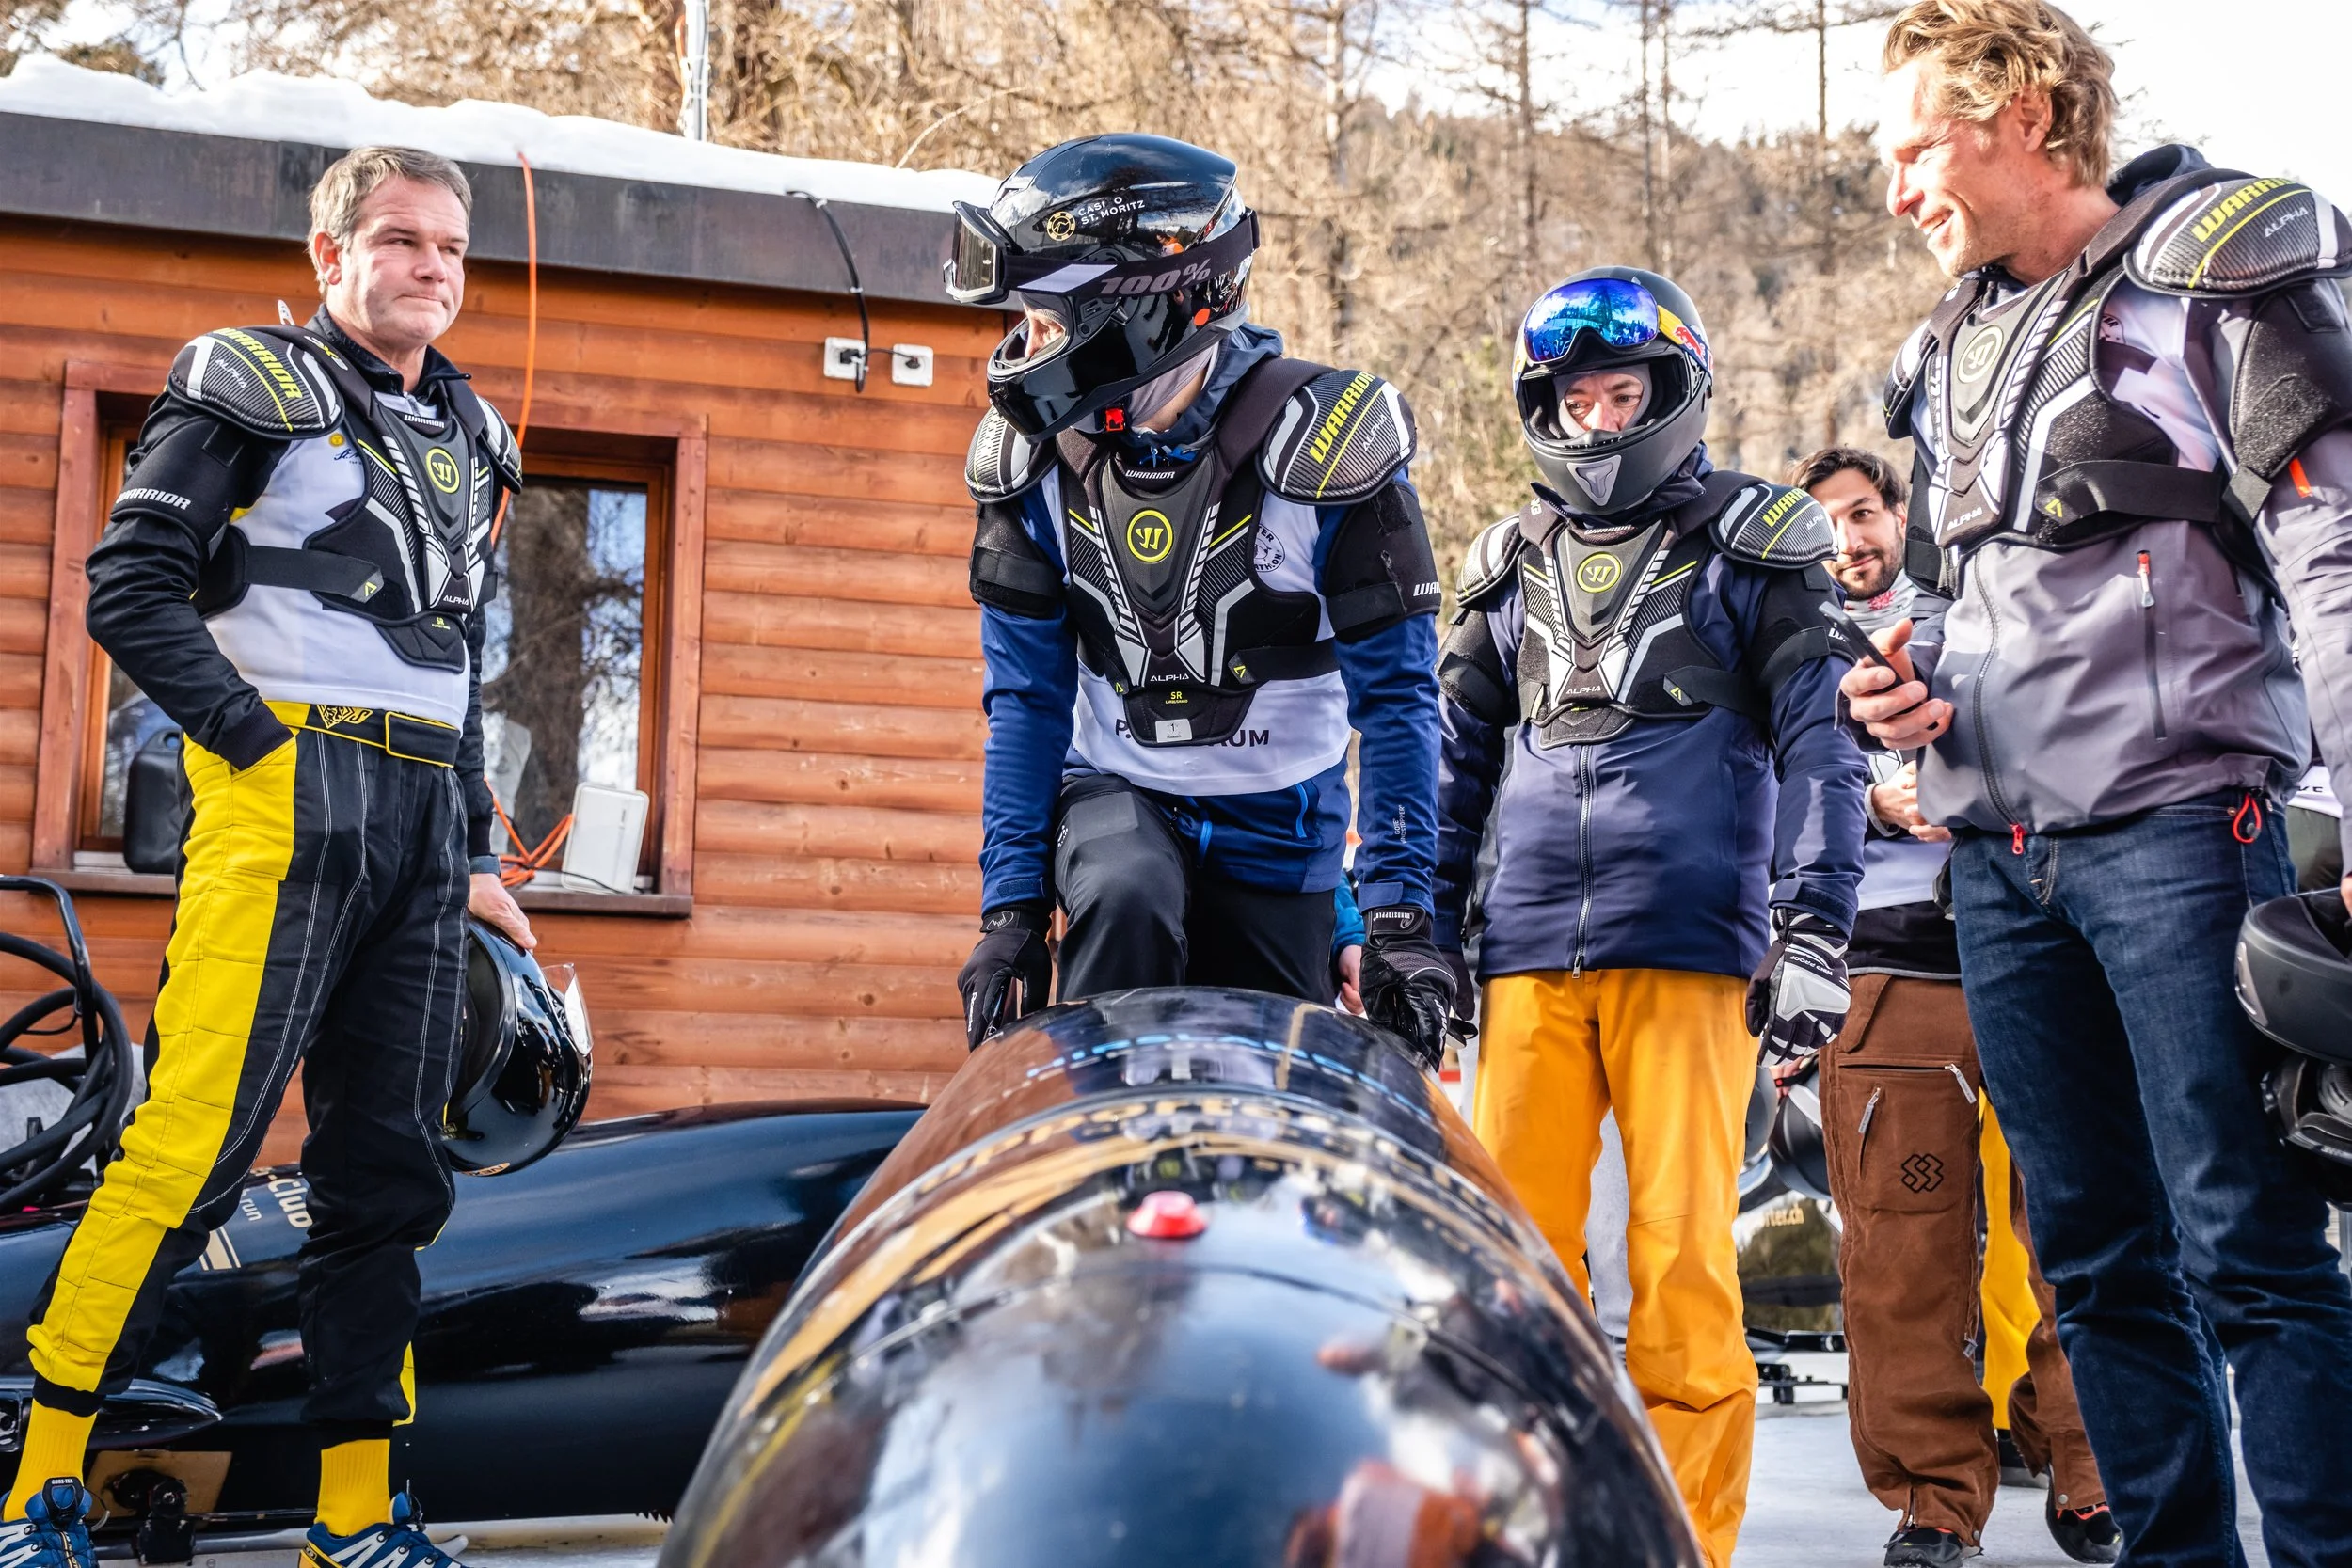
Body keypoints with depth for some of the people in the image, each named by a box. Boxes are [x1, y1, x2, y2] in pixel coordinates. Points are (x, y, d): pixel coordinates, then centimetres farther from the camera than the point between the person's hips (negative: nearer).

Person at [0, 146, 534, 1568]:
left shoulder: (471, 437, 22)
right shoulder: (253, 388, 3)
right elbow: (132, 592, -5)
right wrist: (260, 743, -12)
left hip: (425, 820, 6)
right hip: (289, 794, -6)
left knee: (391, 1171, 5)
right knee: (196, 1141, -13)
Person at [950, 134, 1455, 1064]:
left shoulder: (1320, 441, -17)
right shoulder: (1032, 457, -6)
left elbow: (1396, 696, -14)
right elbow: (1025, 697, -1)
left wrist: (1399, 916, -18)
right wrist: (1008, 906, -8)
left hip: (1277, 820, -1)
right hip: (1114, 793, 1)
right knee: (1129, 905, -32)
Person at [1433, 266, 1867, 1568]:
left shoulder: (1752, 546, 9)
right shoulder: (1512, 563, 20)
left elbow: (1817, 748, 4)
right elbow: (1457, 766, 22)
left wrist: (1814, 933, -5)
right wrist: (1422, 940, 16)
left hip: (1687, 941, -3)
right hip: (1526, 954, 4)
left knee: (1682, 1257, -3)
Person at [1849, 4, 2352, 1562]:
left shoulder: (2219, 271, -1)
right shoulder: (1955, 347, 19)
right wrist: (1913, 689, 7)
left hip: (2173, 825, -7)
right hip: (2001, 851, 7)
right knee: (2096, 1254, 10)